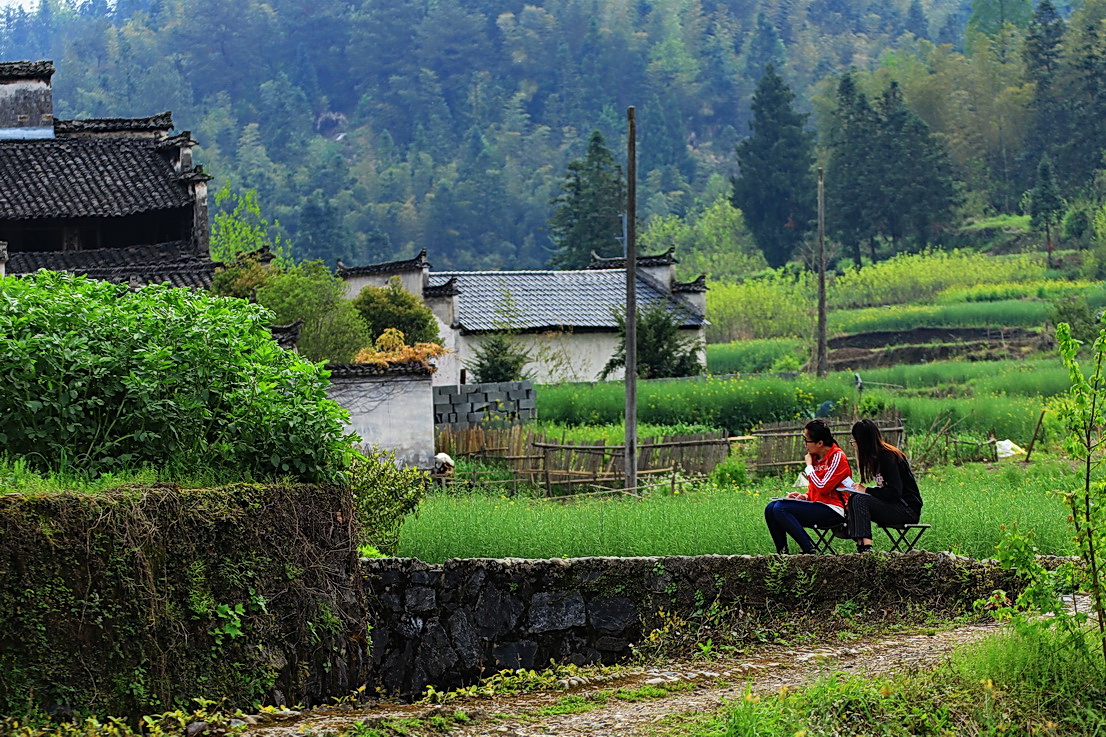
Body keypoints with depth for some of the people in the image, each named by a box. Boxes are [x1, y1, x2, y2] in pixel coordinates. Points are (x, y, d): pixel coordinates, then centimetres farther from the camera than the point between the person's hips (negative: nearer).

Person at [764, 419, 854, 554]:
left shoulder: (837, 456, -10)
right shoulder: (815, 457, 14)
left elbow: (823, 488, -19)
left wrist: (809, 466, -8)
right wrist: (805, 496, 2)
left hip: (833, 511, -9)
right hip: (817, 506, 9)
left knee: (780, 509, -23)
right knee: (770, 509, -3)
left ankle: (810, 550, -21)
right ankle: (783, 553, -4)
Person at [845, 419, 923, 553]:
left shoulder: (888, 456, -15)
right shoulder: (879, 455, 12)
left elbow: (894, 492, -21)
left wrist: (867, 491, -13)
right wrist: (862, 488, 3)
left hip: (908, 509, -9)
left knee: (860, 499, -23)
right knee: (853, 499, -4)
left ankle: (866, 548, -29)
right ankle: (861, 546, -16)